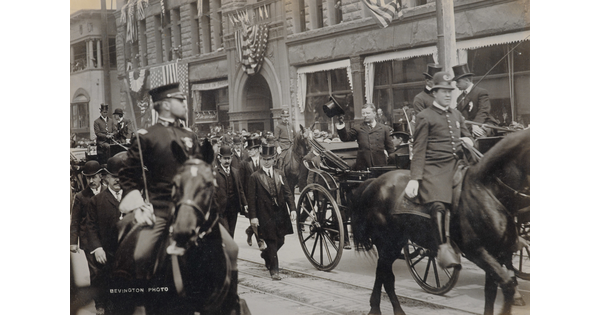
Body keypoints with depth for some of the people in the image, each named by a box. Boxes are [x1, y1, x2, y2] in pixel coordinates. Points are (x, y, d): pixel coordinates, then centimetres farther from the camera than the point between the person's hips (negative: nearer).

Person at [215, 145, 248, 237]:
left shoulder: (235, 172, 13)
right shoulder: (214, 173, -7)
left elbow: (240, 189, 16)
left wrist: (245, 204, 9)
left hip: (233, 208, 5)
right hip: (221, 208, -5)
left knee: (231, 233, 10)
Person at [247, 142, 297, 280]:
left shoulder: (279, 174, 10)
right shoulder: (255, 177, -3)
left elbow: (287, 193, 8)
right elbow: (251, 198, -5)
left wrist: (292, 208, -3)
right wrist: (253, 216, -12)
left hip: (280, 213, 5)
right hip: (265, 215, -5)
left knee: (280, 241, 12)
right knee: (271, 242, -3)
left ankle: (266, 255, 41)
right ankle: (274, 270, 6)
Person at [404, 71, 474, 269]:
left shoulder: (457, 115, 23)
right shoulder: (425, 117, 4)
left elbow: (467, 137, 36)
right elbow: (419, 150, -1)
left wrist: (468, 141, 9)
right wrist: (414, 179, -12)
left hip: (457, 165, 6)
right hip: (434, 168, -6)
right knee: (438, 204, -27)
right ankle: (442, 248, -22)